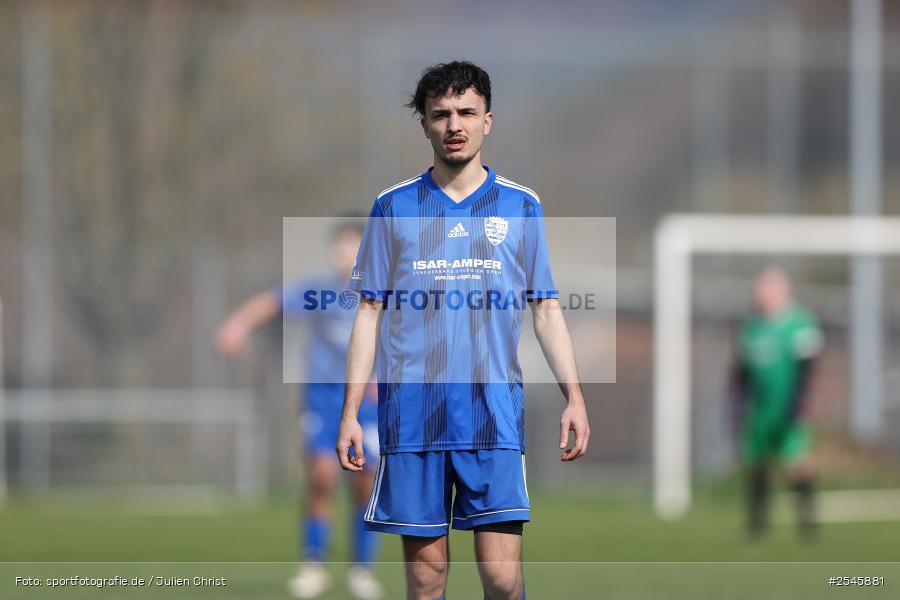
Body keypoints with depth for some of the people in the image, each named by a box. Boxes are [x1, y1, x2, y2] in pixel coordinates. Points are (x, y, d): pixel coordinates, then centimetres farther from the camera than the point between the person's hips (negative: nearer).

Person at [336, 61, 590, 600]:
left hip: (495, 416, -1)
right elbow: (370, 313, 11)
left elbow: (546, 310, 11)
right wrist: (350, 412, 4)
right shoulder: (393, 207, 9)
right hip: (411, 413, 1)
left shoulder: (521, 206, 9)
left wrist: (574, 397, 0)